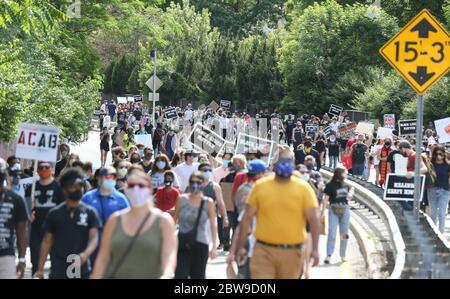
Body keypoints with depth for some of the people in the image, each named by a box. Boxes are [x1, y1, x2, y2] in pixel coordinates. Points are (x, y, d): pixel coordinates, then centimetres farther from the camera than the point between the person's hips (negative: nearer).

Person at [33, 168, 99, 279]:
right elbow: (47, 241, 6)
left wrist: (86, 254, -28)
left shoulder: (90, 213, 3)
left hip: (82, 270, 1)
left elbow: (94, 238, -6)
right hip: (58, 270, 0)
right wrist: (40, 269, 1)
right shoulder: (54, 213, 3)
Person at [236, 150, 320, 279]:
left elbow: (314, 219, -3)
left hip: (291, 253, 0)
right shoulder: (260, 186, 2)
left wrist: (315, 249, -11)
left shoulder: (304, 188, -1)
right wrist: (241, 246, 2)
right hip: (264, 250, 0)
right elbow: (247, 217, 5)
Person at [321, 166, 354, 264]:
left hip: (345, 211, 5)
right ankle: (328, 255, -12)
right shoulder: (330, 185, -5)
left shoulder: (346, 186, 11)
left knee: (344, 234, 7)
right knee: (332, 233, -10)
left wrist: (351, 194, 1)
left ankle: (343, 256, 15)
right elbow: (326, 198, -8)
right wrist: (323, 211, -15)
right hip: (333, 210, -5)